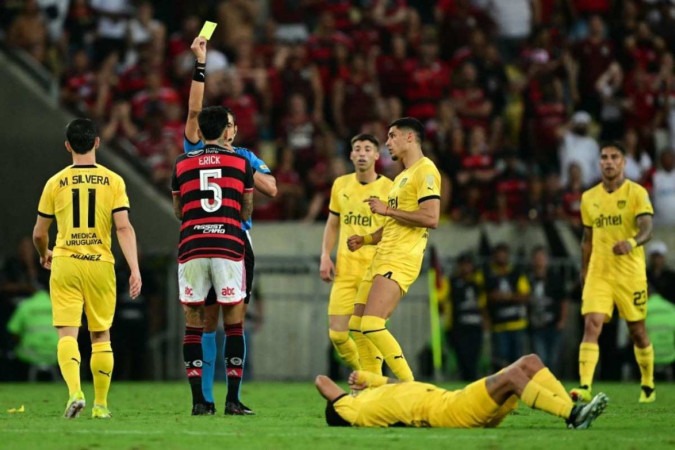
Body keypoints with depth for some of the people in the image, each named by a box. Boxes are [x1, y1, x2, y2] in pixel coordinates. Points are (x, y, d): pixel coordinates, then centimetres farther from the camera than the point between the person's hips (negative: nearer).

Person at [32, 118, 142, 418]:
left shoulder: (55, 183, 2)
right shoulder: (113, 181, 0)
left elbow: (39, 233, 9)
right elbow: (123, 227, -9)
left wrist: (44, 255, 30)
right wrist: (135, 269, -11)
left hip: (65, 263, -1)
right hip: (100, 264, 1)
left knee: (67, 333, -4)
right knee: (101, 335, 12)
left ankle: (75, 392, -25)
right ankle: (100, 404, 14)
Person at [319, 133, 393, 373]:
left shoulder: (388, 188, -1)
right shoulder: (341, 185, 12)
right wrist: (325, 256, 8)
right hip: (345, 270, 4)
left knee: (365, 333, -10)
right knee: (337, 334, -2)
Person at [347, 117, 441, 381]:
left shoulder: (425, 171, -8)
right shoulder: (402, 177, 24)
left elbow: (430, 218, -20)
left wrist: (387, 210, -14)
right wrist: (366, 239, 16)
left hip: (401, 259, -10)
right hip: (383, 257, 10)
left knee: (371, 326, -21)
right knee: (357, 326, 6)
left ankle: (411, 388, -18)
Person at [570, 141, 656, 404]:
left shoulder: (637, 193, -4)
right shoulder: (589, 198, 10)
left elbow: (646, 229, -17)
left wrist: (632, 242, -38)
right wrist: (584, 272, 17)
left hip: (630, 274, -3)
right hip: (598, 273, 3)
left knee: (637, 330, 7)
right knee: (591, 326, -14)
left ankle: (648, 386, 25)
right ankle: (584, 387, -23)